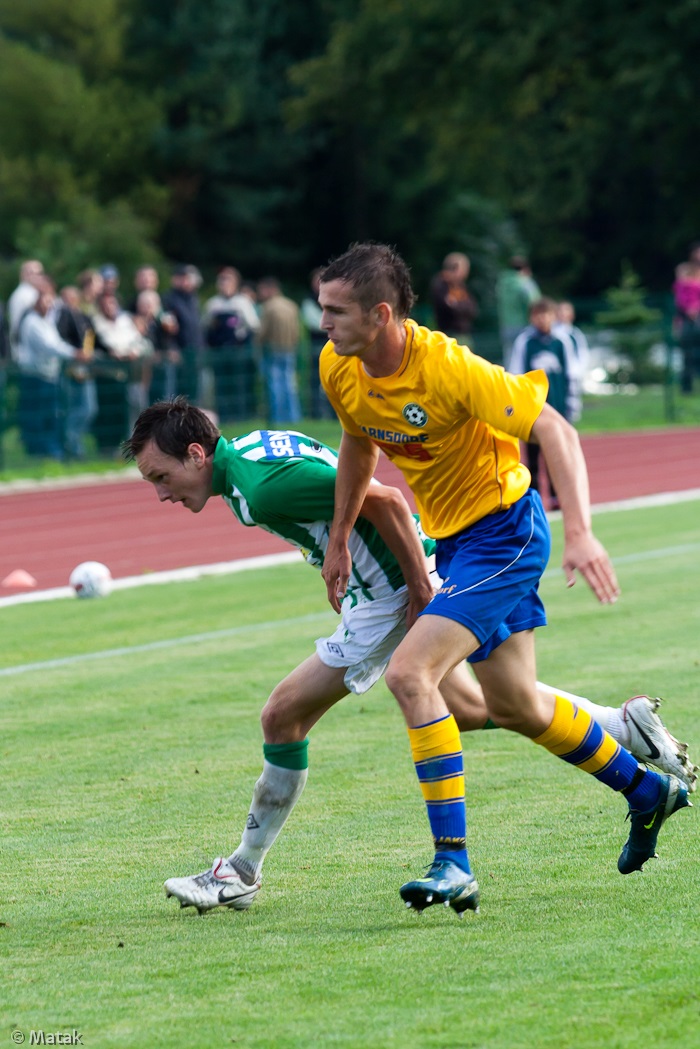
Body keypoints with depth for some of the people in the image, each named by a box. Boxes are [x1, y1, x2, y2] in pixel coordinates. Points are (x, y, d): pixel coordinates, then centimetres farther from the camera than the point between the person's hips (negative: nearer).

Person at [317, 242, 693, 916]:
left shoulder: (447, 369, -28)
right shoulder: (338, 368, -7)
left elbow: (554, 430, -27)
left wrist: (579, 532, -37)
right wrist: (338, 540, 16)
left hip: (503, 530, -8)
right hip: (454, 538, 8)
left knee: (408, 672, -22)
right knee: (513, 706, 17)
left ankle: (453, 862, -19)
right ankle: (647, 790, 40)